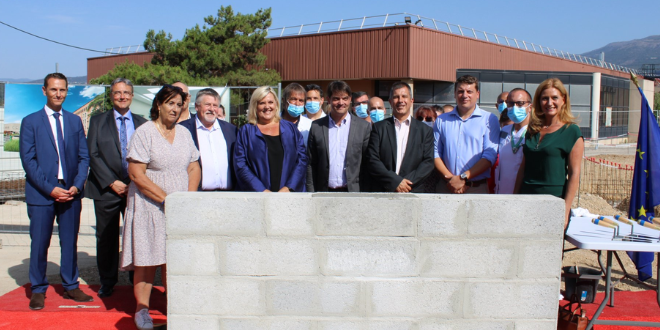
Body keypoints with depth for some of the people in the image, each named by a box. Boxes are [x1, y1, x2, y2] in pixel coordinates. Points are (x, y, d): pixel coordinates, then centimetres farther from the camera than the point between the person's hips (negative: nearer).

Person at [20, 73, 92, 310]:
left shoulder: (75, 121, 11)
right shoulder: (30, 121, 1)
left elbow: (83, 156, 9)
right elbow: (28, 160, -5)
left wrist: (77, 186, -5)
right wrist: (50, 189, -13)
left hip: (70, 192, 3)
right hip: (41, 193, -3)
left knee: (70, 242, 9)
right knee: (39, 243, 3)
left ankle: (70, 287, 21)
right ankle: (38, 290, 17)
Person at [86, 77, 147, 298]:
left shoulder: (142, 124, 11)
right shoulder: (98, 122, 8)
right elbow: (93, 155, 0)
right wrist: (112, 182, -9)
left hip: (136, 188, 1)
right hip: (106, 189, 0)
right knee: (106, 238, 5)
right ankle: (107, 283, 19)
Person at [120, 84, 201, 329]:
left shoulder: (184, 133, 10)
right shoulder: (144, 132, -6)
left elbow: (194, 168, 12)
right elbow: (136, 174, -12)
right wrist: (166, 199, -15)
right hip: (150, 206, -4)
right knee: (147, 258, -1)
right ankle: (142, 309, 10)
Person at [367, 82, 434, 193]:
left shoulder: (425, 130, 8)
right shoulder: (379, 128, 6)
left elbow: (428, 162, 2)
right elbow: (372, 160, -1)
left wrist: (407, 182, -11)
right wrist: (395, 181, -11)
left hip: (412, 191, 1)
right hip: (382, 191, 0)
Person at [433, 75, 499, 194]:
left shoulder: (489, 119, 3)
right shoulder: (442, 120, 11)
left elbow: (490, 155, -6)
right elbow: (435, 153, 6)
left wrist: (463, 177, -13)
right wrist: (450, 178, -9)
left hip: (477, 188, -1)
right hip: (446, 187, 2)